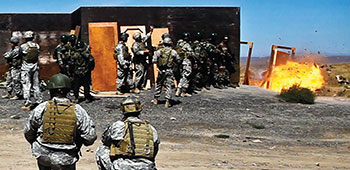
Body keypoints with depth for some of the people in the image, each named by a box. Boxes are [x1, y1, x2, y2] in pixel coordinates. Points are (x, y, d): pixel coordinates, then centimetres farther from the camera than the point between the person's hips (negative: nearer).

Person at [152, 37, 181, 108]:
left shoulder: (159, 51, -2)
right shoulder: (173, 52, -5)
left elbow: (154, 61, -5)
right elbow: (178, 61, 2)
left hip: (160, 71, 2)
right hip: (169, 71, -2)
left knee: (158, 85, 16)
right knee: (168, 86, 0)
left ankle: (156, 99, 26)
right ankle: (167, 102, -5)